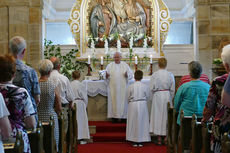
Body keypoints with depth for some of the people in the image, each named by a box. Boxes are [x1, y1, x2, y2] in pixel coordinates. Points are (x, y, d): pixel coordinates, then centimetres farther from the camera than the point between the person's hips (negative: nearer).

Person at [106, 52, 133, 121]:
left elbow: (131, 75, 4)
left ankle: (123, 116, 4)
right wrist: (107, 76, -21)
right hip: (113, 88, 0)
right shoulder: (110, 65, 8)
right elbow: (106, 76, 2)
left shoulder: (125, 65, 8)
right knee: (113, 101, -2)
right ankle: (114, 116, 3)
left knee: (123, 101, -1)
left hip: (123, 87, 0)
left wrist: (127, 75, -18)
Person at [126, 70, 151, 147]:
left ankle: (134, 141, 10)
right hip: (142, 105, 1)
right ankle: (140, 141, 12)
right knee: (142, 122, 9)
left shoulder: (130, 87, -8)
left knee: (133, 123, 8)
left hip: (133, 106, 0)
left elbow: (128, 98, -1)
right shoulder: (145, 86, -7)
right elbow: (147, 97, 2)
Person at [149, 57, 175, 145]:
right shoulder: (170, 75, -4)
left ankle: (159, 139, 9)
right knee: (167, 115, 11)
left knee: (158, 115, 6)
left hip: (157, 96, -1)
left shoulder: (154, 75, -10)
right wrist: (170, 98, 12)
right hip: (167, 96, 2)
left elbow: (152, 88, -8)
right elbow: (172, 89, 0)